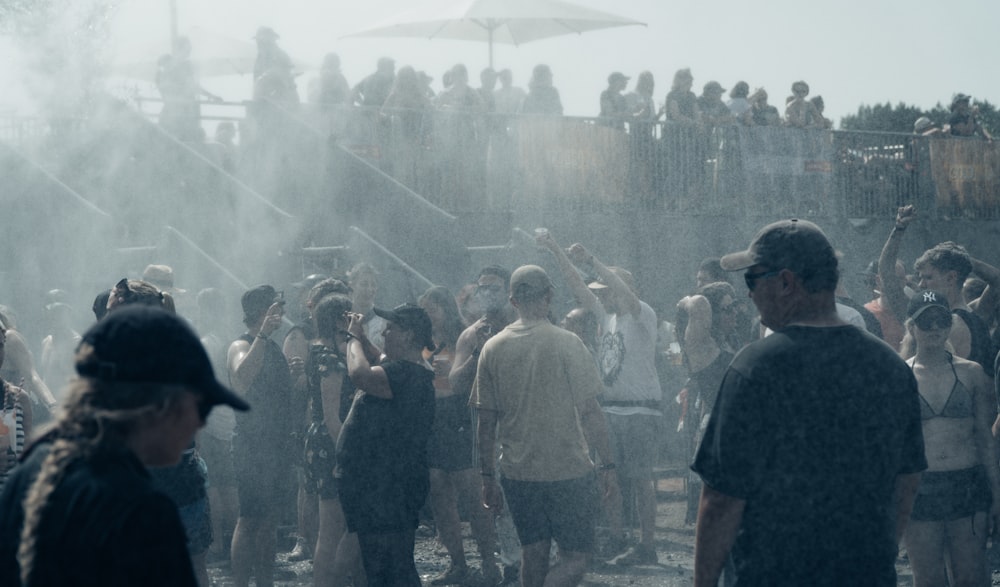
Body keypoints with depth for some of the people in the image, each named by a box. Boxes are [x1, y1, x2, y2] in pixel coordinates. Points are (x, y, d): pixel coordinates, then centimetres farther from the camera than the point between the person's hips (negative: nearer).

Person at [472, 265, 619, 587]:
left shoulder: (493, 348, 2)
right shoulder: (567, 343, -8)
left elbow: (486, 421, 4)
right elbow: (590, 411, -8)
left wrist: (488, 476, 11)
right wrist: (607, 465, -1)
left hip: (518, 472, 4)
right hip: (570, 470, -4)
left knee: (534, 555, 13)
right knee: (574, 559, 1)